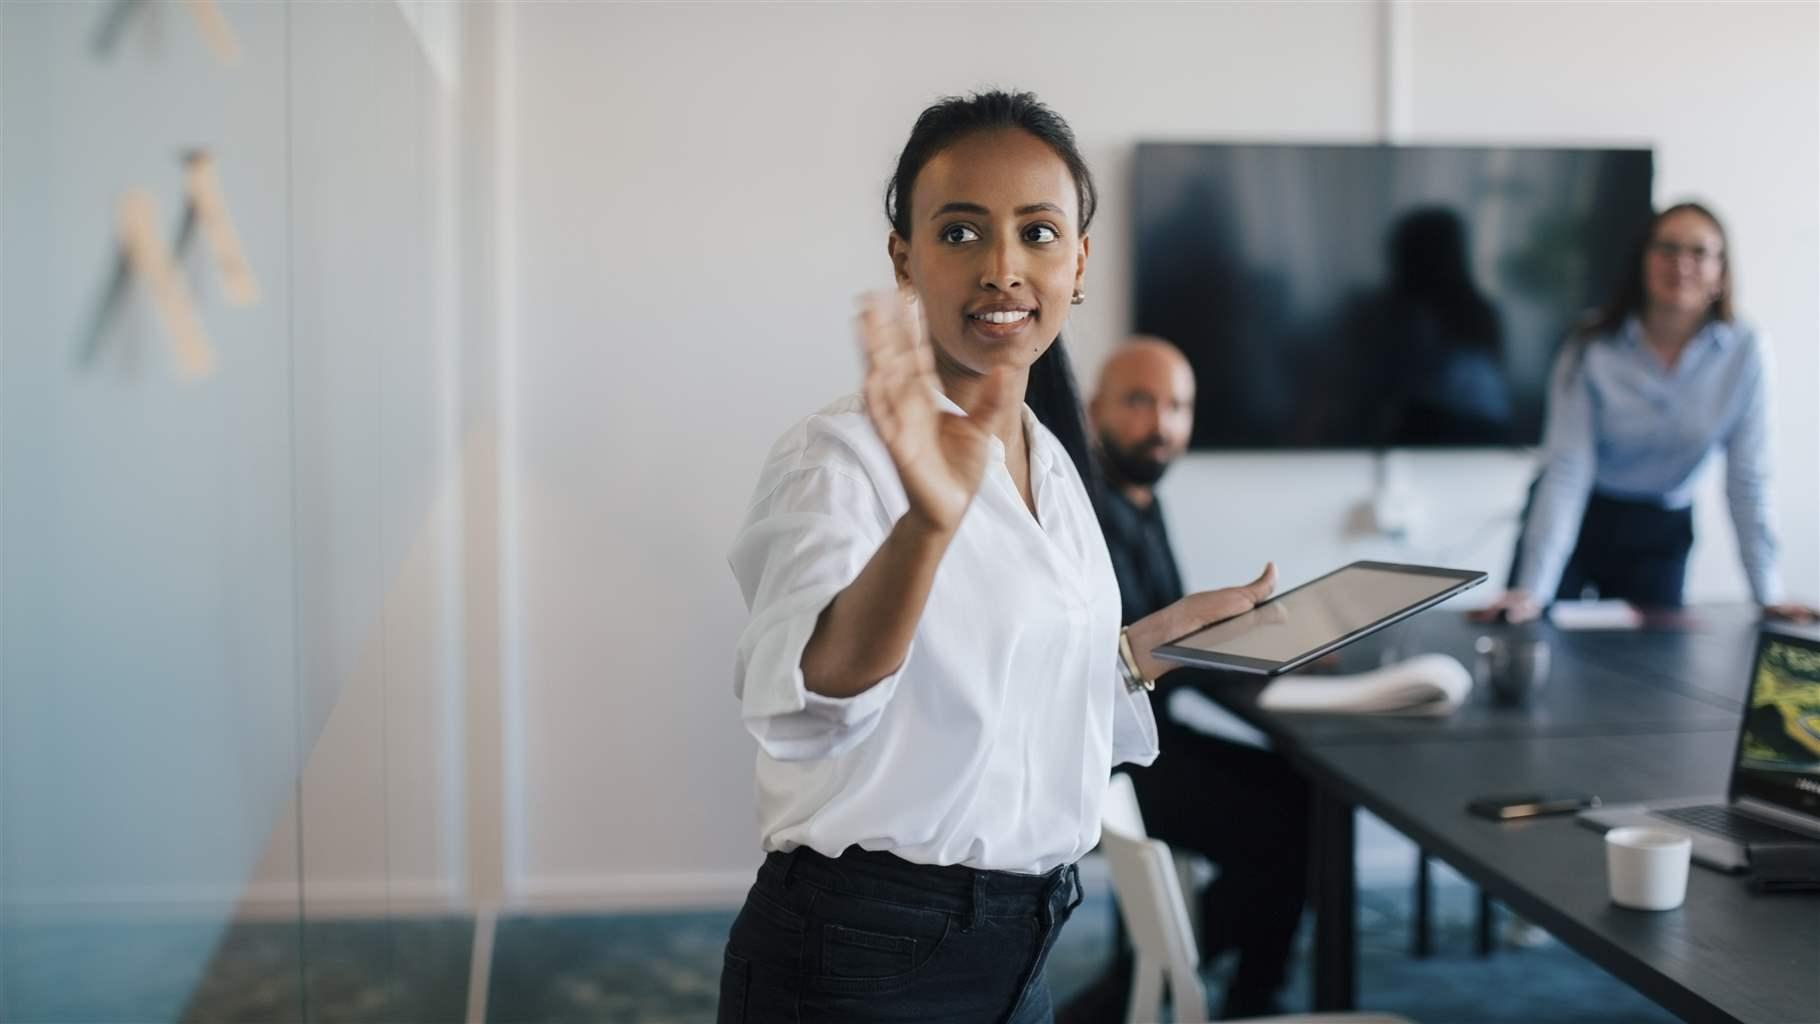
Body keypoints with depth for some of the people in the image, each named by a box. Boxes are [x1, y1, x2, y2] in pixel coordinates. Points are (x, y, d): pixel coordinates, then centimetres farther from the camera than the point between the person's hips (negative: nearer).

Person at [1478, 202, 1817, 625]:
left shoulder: (1744, 352, -12)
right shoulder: (1592, 350, -17)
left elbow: (1747, 479, -7)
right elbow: (1566, 470, -22)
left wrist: (1768, 594, -8)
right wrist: (1532, 590, -30)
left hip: (1660, 532, 2)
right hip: (1576, 520, -2)